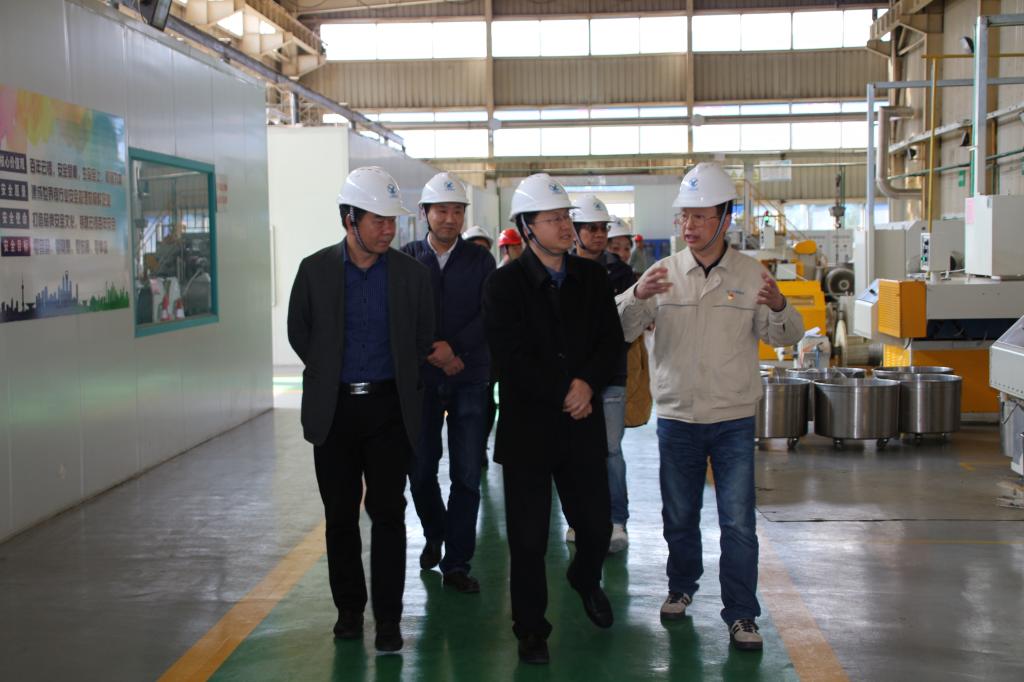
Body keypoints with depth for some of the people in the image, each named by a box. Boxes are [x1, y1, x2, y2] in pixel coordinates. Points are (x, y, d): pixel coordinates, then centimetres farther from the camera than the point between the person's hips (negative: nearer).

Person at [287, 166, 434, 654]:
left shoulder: (411, 273, -2)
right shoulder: (315, 269, -2)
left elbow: (424, 338, 9)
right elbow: (299, 331, 10)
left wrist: (402, 384, 9)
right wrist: (328, 376, 11)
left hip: (389, 407, -1)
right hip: (334, 409, 1)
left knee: (387, 513, -1)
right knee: (341, 516, 9)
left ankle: (388, 618, 7)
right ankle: (348, 609, 23)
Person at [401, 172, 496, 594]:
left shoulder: (480, 261, 4)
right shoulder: (406, 259, 4)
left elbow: (488, 317, -3)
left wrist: (452, 347, -16)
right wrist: (431, 354, -12)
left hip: (469, 380, 0)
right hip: (420, 378, 0)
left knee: (467, 476, -1)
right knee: (420, 470, 6)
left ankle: (456, 564, 9)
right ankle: (435, 535, 33)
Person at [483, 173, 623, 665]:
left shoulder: (592, 277, 7)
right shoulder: (504, 283, -5)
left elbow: (611, 341, 6)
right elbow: (509, 357, -12)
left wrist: (588, 384, -11)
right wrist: (564, 392, -12)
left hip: (582, 424, 3)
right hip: (528, 426, -3)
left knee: (596, 527, 7)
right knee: (528, 539, 3)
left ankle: (585, 579, 41)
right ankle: (531, 629, 21)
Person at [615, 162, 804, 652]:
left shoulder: (750, 274, -2)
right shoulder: (664, 273, -1)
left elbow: (785, 337, -2)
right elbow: (621, 331, -5)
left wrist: (778, 307, -24)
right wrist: (637, 297, -26)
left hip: (734, 419, -1)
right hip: (676, 416, 1)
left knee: (738, 522, -1)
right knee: (679, 516, 14)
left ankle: (741, 615, 9)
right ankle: (681, 587, 35)